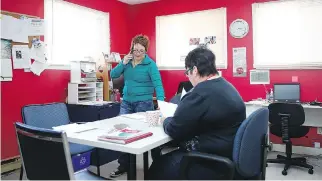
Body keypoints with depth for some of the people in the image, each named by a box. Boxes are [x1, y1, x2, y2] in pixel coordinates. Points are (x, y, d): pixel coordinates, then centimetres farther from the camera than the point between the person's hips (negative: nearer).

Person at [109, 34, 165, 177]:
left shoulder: (150, 64, -11)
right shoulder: (127, 60, 4)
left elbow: (158, 84, -20)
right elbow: (113, 75, 3)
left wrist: (160, 100, -35)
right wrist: (123, 63, -12)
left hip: (144, 103, -5)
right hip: (126, 102, 5)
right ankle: (123, 165, 17)